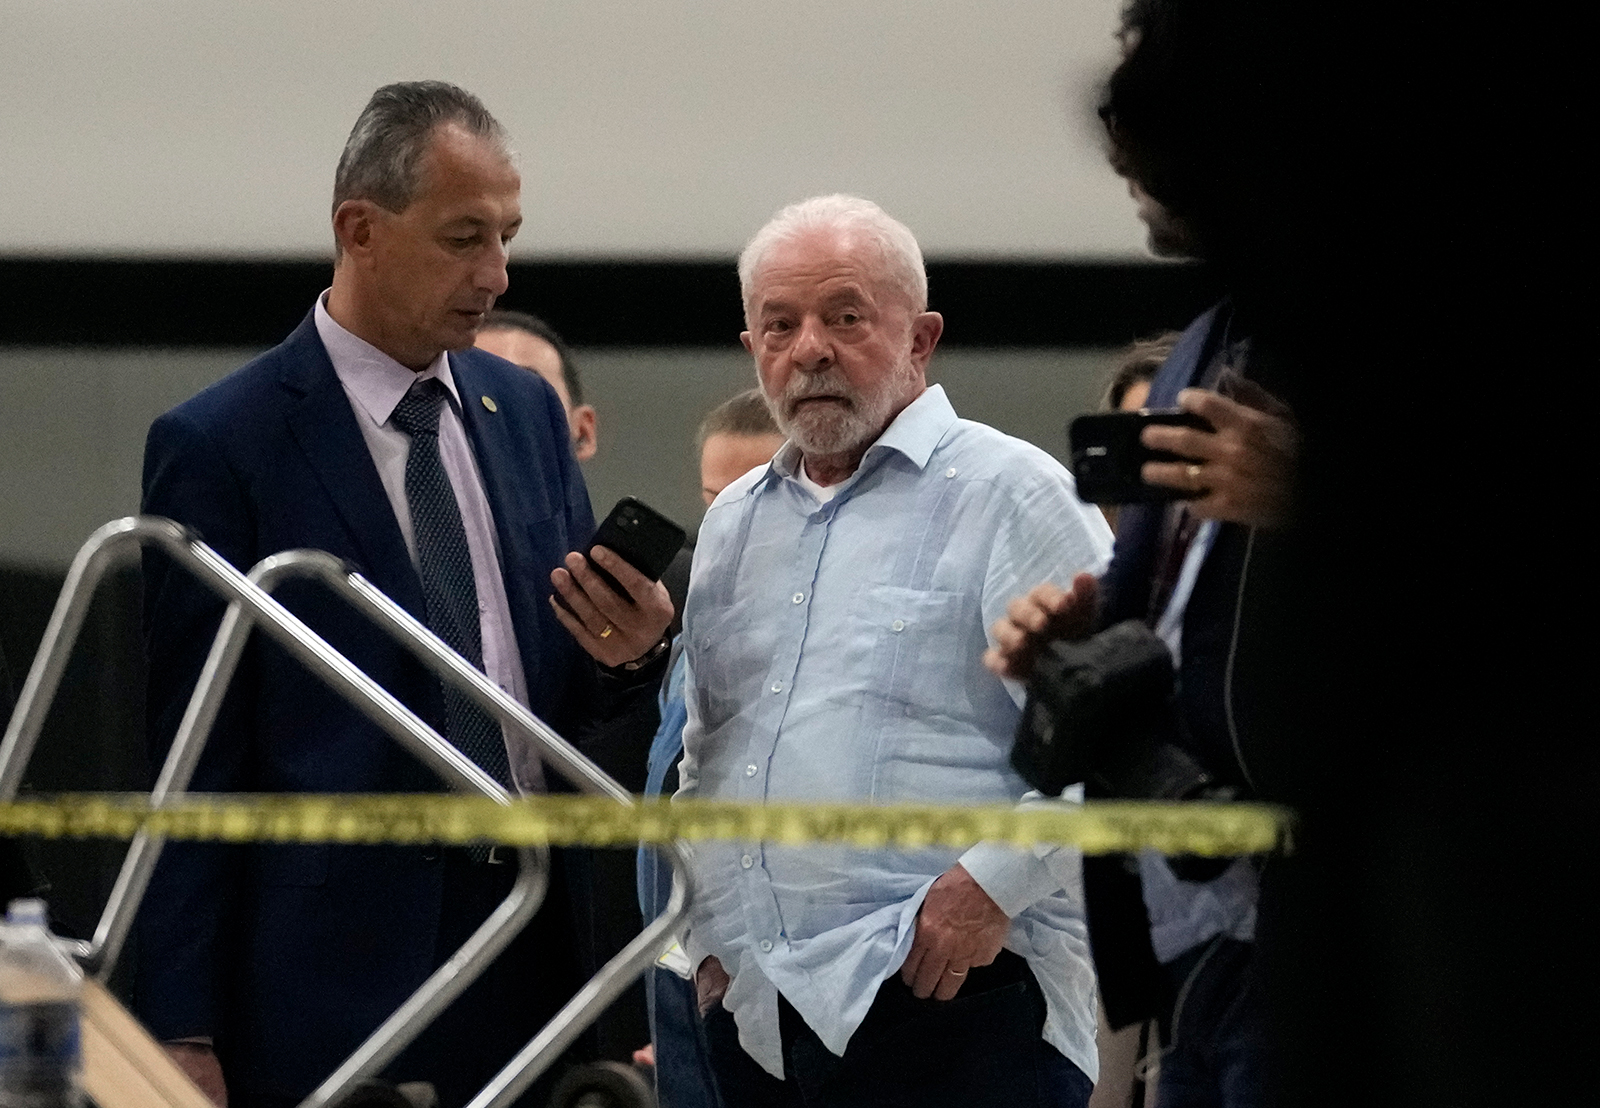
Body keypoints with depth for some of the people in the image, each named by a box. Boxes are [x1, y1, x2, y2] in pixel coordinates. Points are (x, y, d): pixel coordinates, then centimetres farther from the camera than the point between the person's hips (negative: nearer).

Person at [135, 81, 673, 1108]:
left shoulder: (527, 410, 12)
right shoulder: (218, 445, -6)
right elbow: (192, 761, -7)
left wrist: (629, 652, -6)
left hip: (534, 947, 5)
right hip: (338, 974, -5)